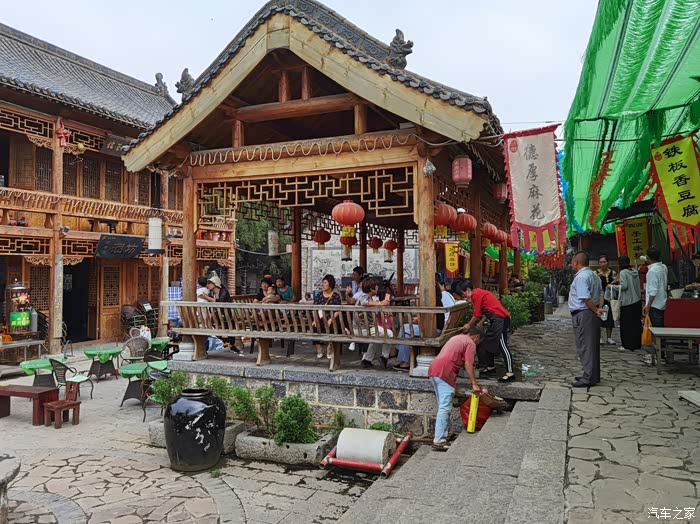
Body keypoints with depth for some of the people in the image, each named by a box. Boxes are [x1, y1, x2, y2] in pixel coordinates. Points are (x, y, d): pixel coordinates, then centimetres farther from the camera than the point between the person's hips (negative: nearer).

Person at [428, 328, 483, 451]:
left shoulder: (457, 338, 29)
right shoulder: (471, 343, 3)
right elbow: (468, 364, -9)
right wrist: (474, 384, -11)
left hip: (433, 370, 9)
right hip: (445, 373, -9)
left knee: (443, 407, 15)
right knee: (445, 408, -10)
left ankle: (442, 436, 18)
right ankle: (439, 441, -14)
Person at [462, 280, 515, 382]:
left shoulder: (476, 295, -11)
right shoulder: (479, 293, 18)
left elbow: (477, 315, -8)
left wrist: (469, 325, 7)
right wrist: (479, 324, 18)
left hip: (500, 319, -11)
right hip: (496, 320, 11)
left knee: (502, 346, -10)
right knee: (488, 343, 18)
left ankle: (510, 373, -8)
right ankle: (490, 366, 29)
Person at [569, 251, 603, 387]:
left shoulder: (581, 277, -17)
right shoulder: (594, 275, 16)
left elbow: (586, 298, -24)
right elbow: (600, 294, 17)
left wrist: (596, 310, -13)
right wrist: (598, 308, 9)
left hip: (583, 315, -10)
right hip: (593, 314, 10)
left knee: (585, 347, -4)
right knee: (593, 345, 16)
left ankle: (588, 378, -1)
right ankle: (594, 375, 25)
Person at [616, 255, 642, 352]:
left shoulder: (623, 272, -12)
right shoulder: (635, 271, 10)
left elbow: (624, 286, -21)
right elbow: (638, 285, 16)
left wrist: (612, 286, -8)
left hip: (627, 302, -7)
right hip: (637, 300, 7)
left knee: (627, 324, 0)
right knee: (636, 323, 13)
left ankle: (628, 345, 4)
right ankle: (637, 343, 20)